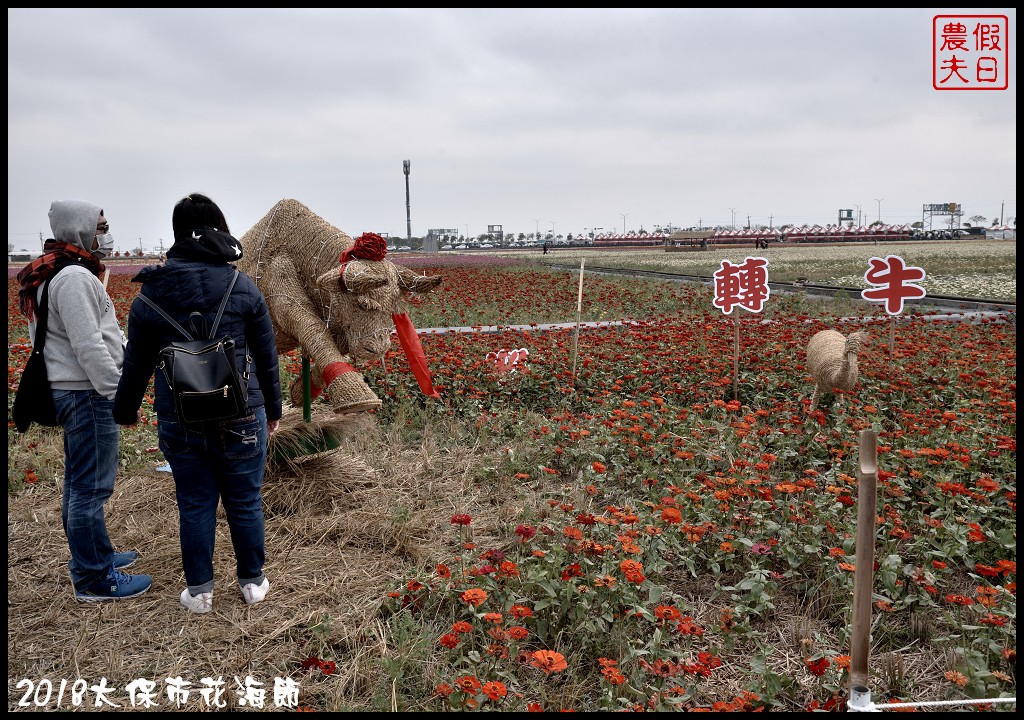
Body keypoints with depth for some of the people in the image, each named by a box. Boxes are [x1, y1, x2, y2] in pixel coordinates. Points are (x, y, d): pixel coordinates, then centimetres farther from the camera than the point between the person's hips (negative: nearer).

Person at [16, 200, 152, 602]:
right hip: (87, 393, -11)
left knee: (79, 482, 20)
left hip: (76, 391, 11)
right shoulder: (74, 278, -17)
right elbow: (88, 345, -22)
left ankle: (93, 554, 35)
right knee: (91, 488, -3)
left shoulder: (66, 274, 16)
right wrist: (118, 393, -18)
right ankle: (94, 580, 5)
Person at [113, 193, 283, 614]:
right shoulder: (244, 287, -6)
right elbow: (267, 357, 0)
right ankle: (252, 581, 28)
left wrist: (125, 410, 21)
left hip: (179, 420, 1)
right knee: (245, 501, 13)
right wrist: (273, 409, 13)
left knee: (195, 504, 13)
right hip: (240, 418, -1)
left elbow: (136, 362, 4)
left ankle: (199, 591, 25)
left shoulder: (150, 293, -3)